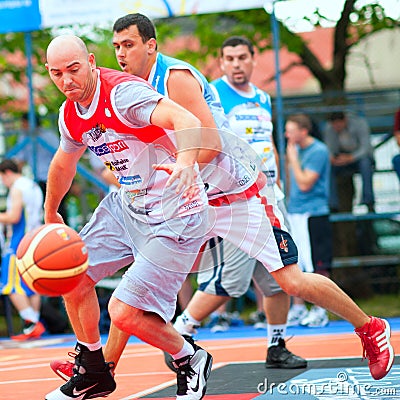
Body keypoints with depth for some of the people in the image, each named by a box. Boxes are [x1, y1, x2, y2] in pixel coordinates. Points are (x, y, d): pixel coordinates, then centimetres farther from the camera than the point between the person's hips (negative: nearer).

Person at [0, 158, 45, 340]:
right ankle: (32, 328, 10)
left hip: (19, 244, -9)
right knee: (31, 287, 10)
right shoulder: (35, 187, 18)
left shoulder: (17, 188, -11)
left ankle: (33, 323, -17)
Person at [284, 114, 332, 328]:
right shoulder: (295, 149, 13)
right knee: (295, 265, 10)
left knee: (318, 266, -3)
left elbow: (305, 183, -17)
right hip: (293, 213, 8)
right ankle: (298, 309, 18)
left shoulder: (318, 151, -11)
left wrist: (293, 158, -11)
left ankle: (320, 311, 2)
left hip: (313, 215, -8)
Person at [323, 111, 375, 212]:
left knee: (365, 161, -37)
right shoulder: (329, 129, -9)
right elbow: (329, 150, -8)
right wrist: (331, 158, -33)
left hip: (360, 158, -3)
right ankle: (332, 204, -24)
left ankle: (369, 202, -34)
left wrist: (350, 158, -42)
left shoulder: (360, 123, -19)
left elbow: (365, 148, -25)